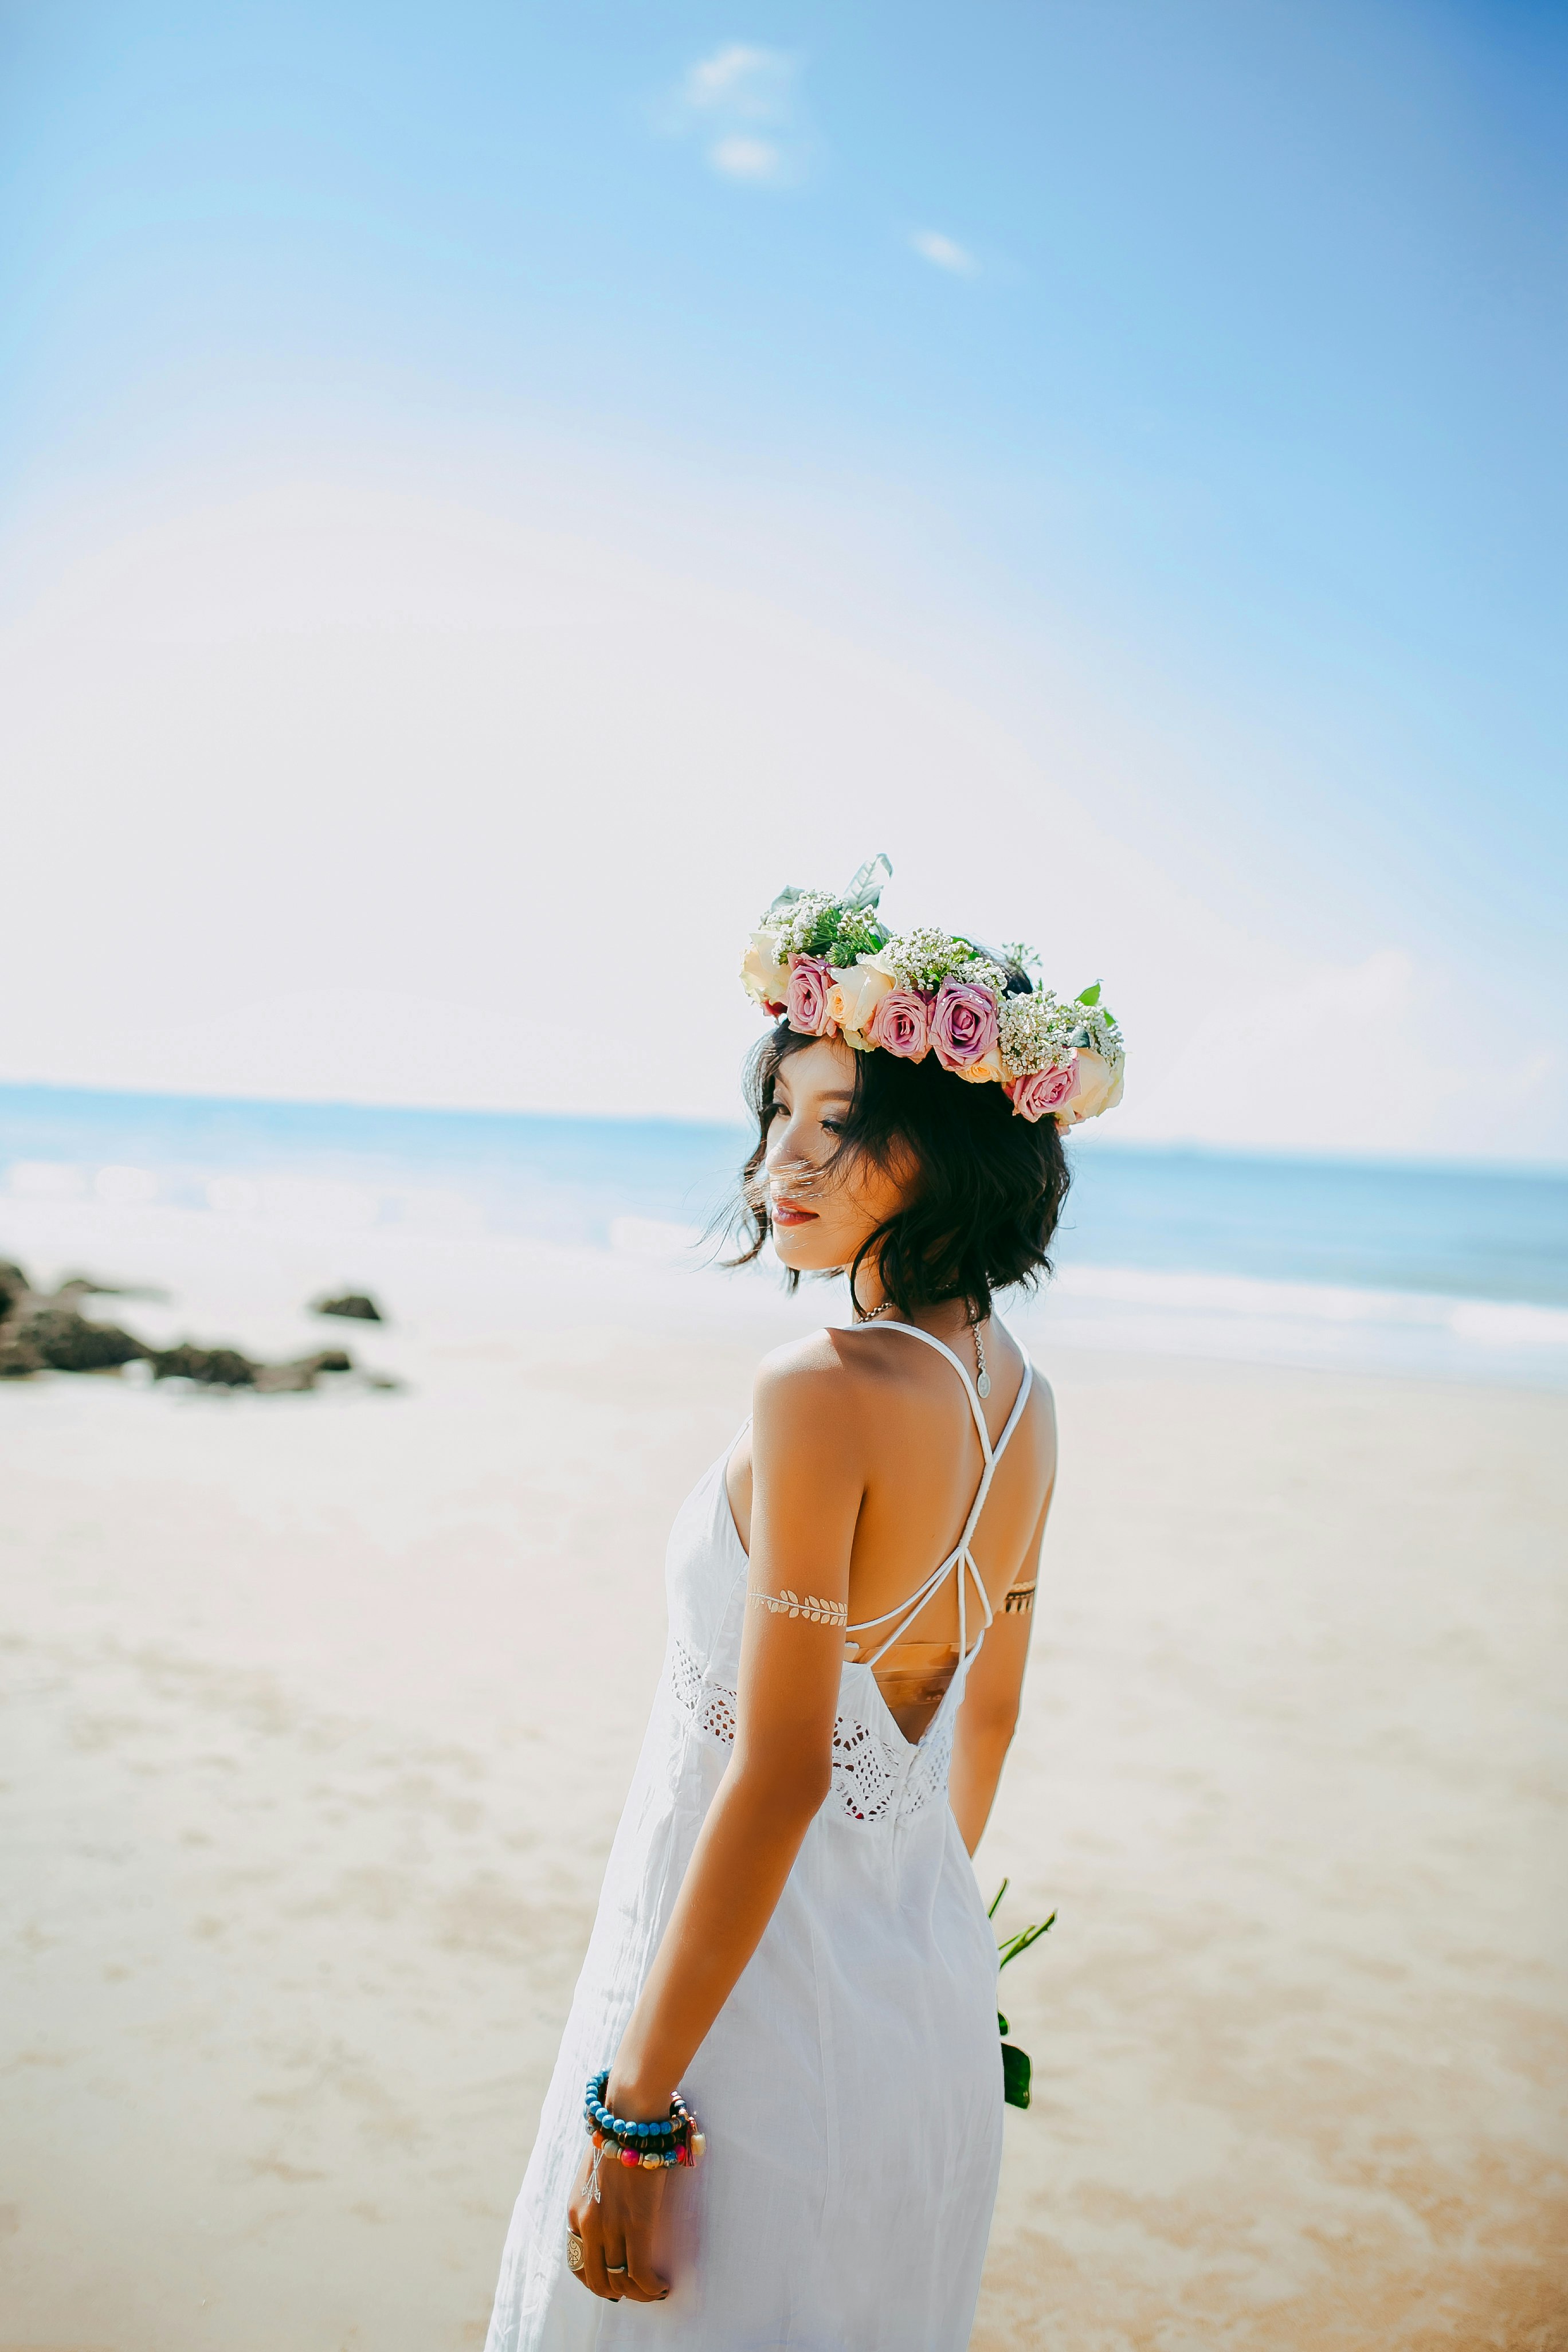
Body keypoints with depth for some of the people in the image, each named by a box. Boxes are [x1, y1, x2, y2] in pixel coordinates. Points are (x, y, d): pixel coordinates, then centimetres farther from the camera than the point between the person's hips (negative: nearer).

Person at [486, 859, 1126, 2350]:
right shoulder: (1019, 1399, 0)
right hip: (933, 1997, 8)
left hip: (758, 1996, -8)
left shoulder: (826, 1390, -25)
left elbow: (778, 1776, -25)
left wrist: (634, 2112, -18)